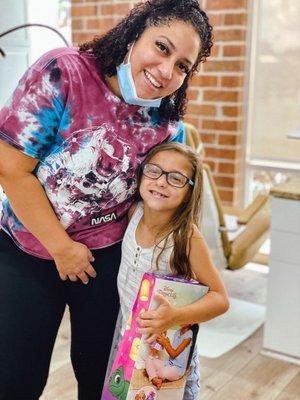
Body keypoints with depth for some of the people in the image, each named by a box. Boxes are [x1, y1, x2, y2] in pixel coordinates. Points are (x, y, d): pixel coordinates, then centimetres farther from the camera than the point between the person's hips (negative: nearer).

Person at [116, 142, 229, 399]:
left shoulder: (187, 236, -25)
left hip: (169, 350, -5)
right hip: (127, 338, 5)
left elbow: (220, 299, -21)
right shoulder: (135, 212, -11)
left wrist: (176, 317, -35)